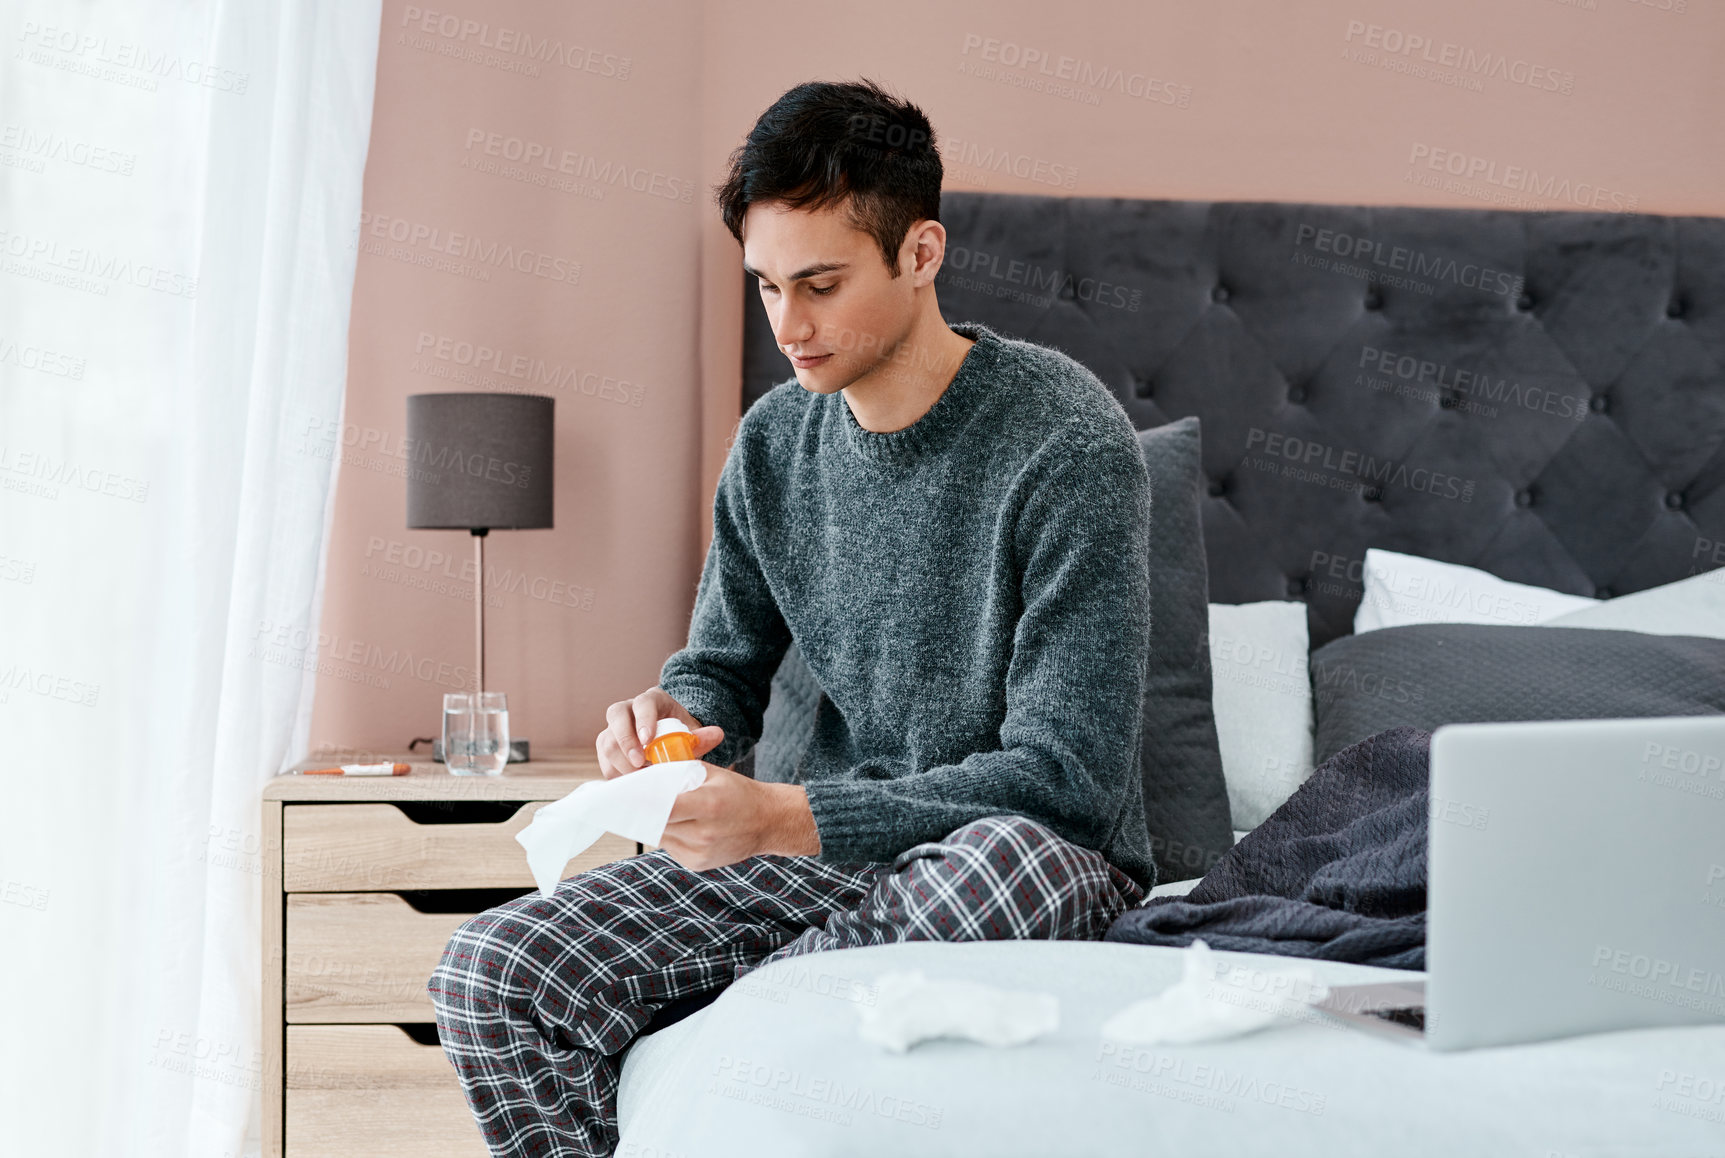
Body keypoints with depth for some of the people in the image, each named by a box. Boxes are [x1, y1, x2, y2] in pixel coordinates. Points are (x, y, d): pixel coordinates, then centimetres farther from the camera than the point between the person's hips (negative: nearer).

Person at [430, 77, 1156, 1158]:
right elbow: (726, 669, 15)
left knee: (1011, 853, -43)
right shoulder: (775, 441, 4)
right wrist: (671, 714, -12)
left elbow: (1065, 776, -21)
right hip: (822, 839, 5)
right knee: (488, 972, -15)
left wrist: (787, 818, -26)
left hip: (1046, 854, -4)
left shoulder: (1067, 440, -16)